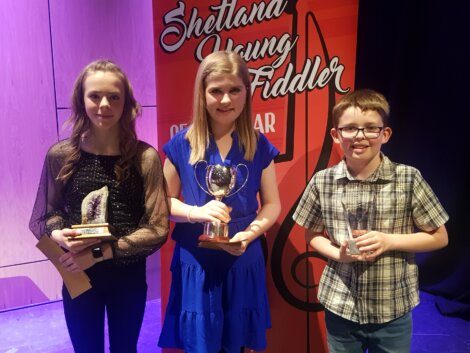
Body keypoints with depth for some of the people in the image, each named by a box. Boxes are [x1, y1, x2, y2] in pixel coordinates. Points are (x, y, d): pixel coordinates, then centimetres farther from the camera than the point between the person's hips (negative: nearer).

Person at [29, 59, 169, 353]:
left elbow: (157, 228, -12)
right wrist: (57, 235, -18)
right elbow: (45, 215, 4)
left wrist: (101, 252, -19)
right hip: (78, 277, 0)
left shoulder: (145, 157, -12)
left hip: (129, 276, 0)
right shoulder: (60, 155, -8)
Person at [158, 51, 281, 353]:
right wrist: (196, 212, -18)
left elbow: (272, 204, 4)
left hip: (244, 262, 1)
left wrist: (250, 233, -14)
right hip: (196, 263, -1)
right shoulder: (181, 145, -5)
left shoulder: (259, 146, -2)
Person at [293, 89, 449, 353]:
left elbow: (439, 237, -2)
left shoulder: (409, 179, -10)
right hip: (340, 307, 1)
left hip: (393, 311, -1)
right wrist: (337, 253, -13)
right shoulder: (322, 182, -6)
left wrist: (389, 241, -16)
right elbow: (313, 235, 6)